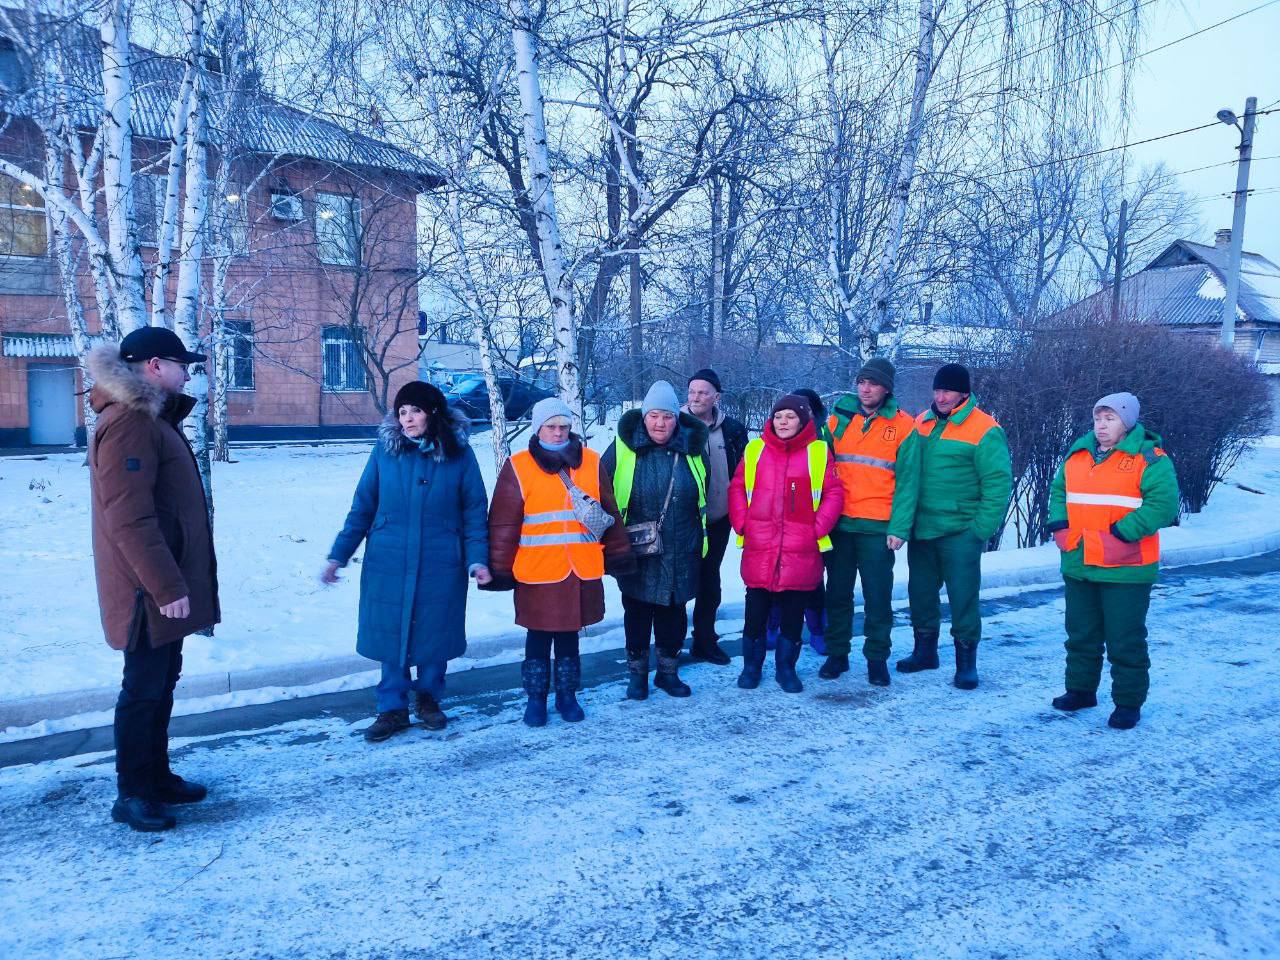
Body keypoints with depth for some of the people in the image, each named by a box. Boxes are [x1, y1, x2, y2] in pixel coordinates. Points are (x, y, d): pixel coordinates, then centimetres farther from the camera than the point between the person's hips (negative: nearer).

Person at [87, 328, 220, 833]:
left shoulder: (152, 417, 15)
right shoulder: (128, 424, -19)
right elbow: (129, 519, -25)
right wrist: (166, 587, -25)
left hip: (164, 584, 10)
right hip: (150, 591, -10)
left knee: (161, 683, 18)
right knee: (144, 689, 1)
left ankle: (156, 776, 31)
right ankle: (131, 794, 14)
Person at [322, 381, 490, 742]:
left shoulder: (459, 454, -4)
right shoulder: (385, 451, -2)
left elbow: (475, 511, -1)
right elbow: (362, 507, 3)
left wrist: (477, 558, -10)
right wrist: (338, 555, 0)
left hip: (440, 566, 0)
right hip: (388, 565, 1)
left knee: (434, 633, 10)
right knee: (390, 635, 5)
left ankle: (428, 697, 32)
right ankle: (392, 708, 21)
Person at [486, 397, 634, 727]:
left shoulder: (591, 462, 5)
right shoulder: (518, 468, -3)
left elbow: (610, 514, 11)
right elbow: (503, 525, -1)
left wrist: (618, 555, 12)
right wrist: (500, 571, -2)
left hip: (582, 573, 2)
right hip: (537, 574, -2)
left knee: (569, 638, 15)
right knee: (538, 639, 9)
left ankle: (567, 695, 29)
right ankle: (536, 699, 24)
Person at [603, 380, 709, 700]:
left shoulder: (692, 448, 0)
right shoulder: (624, 447, -8)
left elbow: (702, 497, 11)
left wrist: (699, 540, 13)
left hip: (680, 554, 2)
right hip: (636, 553, -2)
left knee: (673, 613, 12)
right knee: (637, 612, 9)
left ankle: (668, 671, 27)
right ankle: (637, 672, 23)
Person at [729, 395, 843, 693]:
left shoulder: (818, 452, 2)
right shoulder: (755, 450, 6)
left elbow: (834, 493, 3)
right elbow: (737, 489, 10)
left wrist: (819, 527, -6)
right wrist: (742, 524, 0)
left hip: (801, 550, -1)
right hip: (758, 548, 1)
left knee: (793, 613, 8)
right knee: (756, 610, 7)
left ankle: (786, 668, 23)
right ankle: (751, 666, 23)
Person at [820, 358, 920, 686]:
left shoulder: (903, 425, -2)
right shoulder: (839, 418, 6)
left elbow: (907, 481, -5)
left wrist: (899, 527, -12)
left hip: (879, 527, -2)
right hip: (839, 523, 3)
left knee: (878, 596, 4)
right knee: (837, 592, 10)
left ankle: (877, 657, 17)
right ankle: (837, 653, 23)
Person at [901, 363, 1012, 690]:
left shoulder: (984, 430, -10)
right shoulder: (921, 423, 8)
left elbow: (998, 482, -12)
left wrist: (983, 528, -15)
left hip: (960, 531, -5)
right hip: (921, 528, 6)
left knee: (963, 596, 0)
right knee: (921, 592, 14)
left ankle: (966, 662, 13)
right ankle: (925, 651, 30)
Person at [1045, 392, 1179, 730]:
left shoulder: (1149, 458, -9)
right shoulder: (1077, 454, 10)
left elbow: (1163, 503, -17)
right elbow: (1058, 492, 20)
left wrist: (1122, 533, -22)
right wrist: (1059, 524, 3)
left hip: (1125, 570, -6)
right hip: (1078, 566, 6)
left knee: (1125, 640, 2)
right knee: (1081, 635, 17)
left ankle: (1128, 703, 16)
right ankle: (1081, 689, 32)